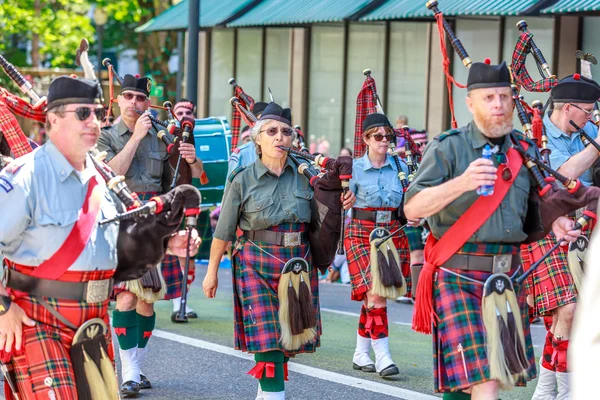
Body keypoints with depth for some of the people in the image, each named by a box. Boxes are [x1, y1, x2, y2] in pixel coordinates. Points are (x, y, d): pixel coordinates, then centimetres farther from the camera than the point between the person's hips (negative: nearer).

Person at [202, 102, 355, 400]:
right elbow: (224, 230, 2)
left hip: (298, 265, 3)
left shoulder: (304, 174, 2)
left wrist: (340, 204, -7)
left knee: (290, 338, 10)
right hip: (257, 267, -3)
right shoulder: (243, 180, -4)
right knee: (266, 340, -11)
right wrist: (211, 272, 4)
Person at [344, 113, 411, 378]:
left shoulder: (400, 166, 7)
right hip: (362, 234, -3)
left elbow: (408, 203, 16)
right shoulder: (354, 168, -2)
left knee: (372, 295, 6)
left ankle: (361, 353, 18)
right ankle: (382, 356, -15)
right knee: (375, 292, -15)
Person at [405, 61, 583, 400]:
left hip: (508, 279, 5)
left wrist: (555, 222, 1)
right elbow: (412, 208, -13)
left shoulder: (526, 151, 10)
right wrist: (461, 183, -28)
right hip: (458, 279, -5)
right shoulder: (448, 149, -5)